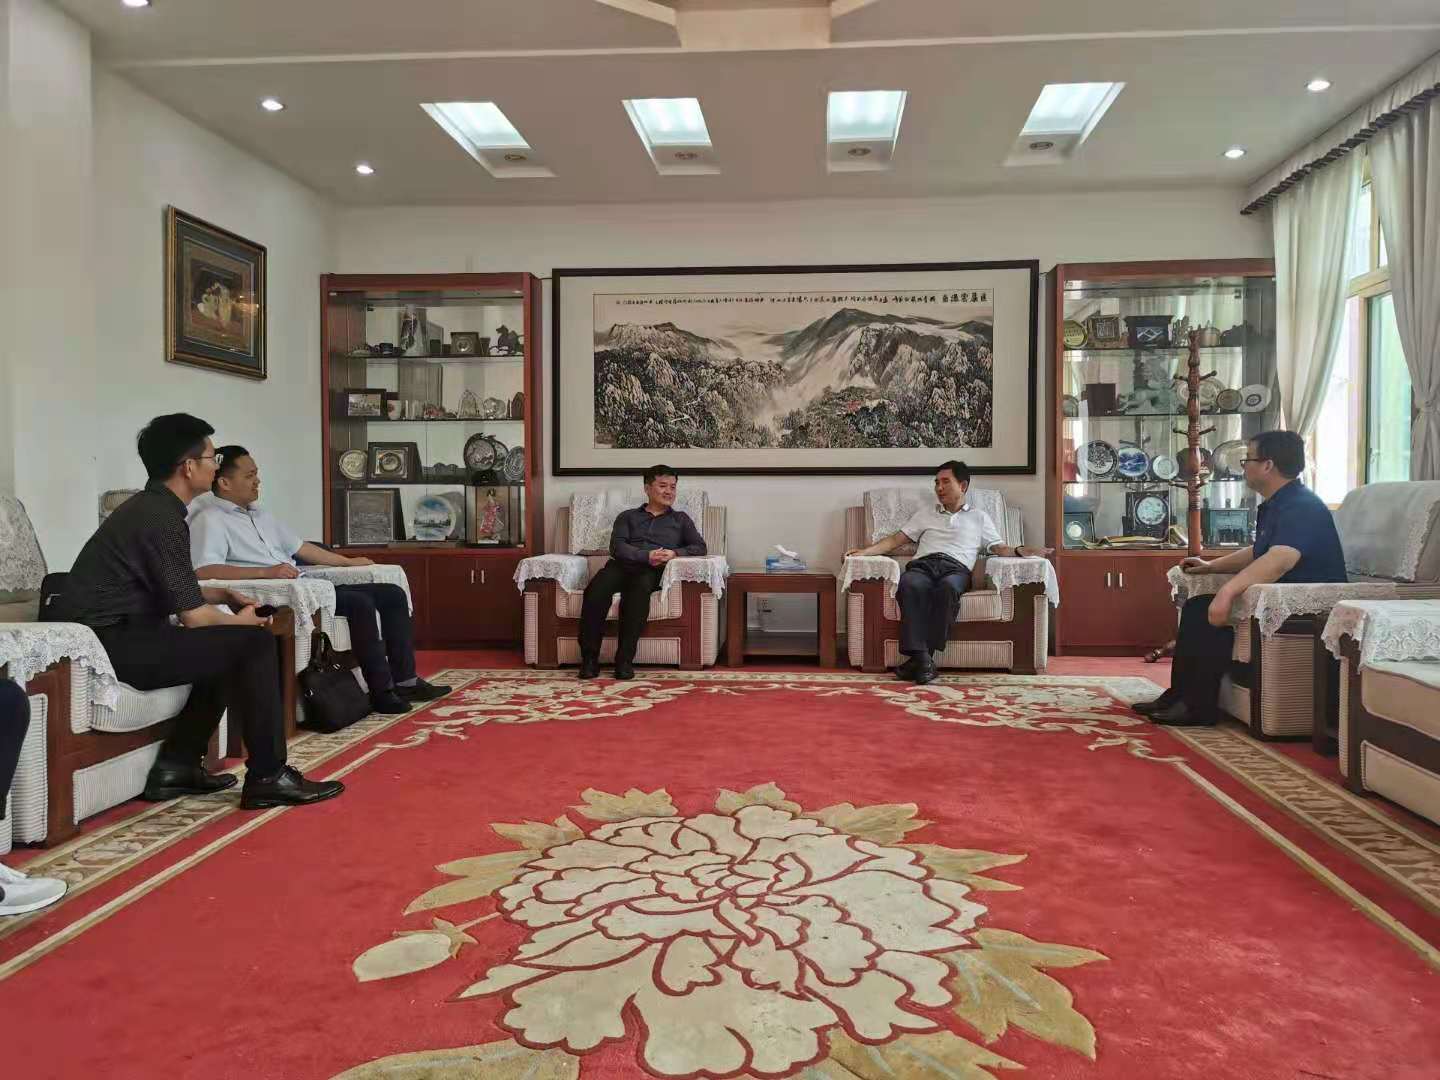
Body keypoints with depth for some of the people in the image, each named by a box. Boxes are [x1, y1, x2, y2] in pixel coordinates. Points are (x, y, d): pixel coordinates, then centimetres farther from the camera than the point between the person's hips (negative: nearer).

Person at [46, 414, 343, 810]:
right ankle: (267, 777, -7)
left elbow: (173, 590, 27)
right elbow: (195, 618, -16)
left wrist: (224, 595, 14)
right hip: (110, 647, -10)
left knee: (226, 644, 19)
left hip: (110, 637, 10)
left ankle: (177, 766, 14)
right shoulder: (162, 518, -16)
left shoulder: (148, 507, 14)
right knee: (253, 642, -13)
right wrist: (241, 621, 3)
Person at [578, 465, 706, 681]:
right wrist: (646, 556, -9)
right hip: (621, 565, 1)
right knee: (595, 591, -34)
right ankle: (589, 658, -27)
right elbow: (617, 546, 9)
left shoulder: (680, 519, 29)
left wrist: (675, 553, -6)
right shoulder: (628, 517, 28)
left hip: (652, 571, -1)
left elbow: (700, 547, 15)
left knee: (639, 589, -39)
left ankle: (624, 660, -38)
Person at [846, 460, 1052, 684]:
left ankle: (923, 656, -39)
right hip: (923, 564, 1)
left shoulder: (979, 517, 28)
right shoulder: (925, 513, 32)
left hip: (956, 568, -1)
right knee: (909, 584, -37)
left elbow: (998, 547, 17)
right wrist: (864, 551, 10)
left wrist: (1020, 551, -6)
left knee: (948, 586, -40)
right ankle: (921, 657, -42)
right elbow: (897, 539, 25)